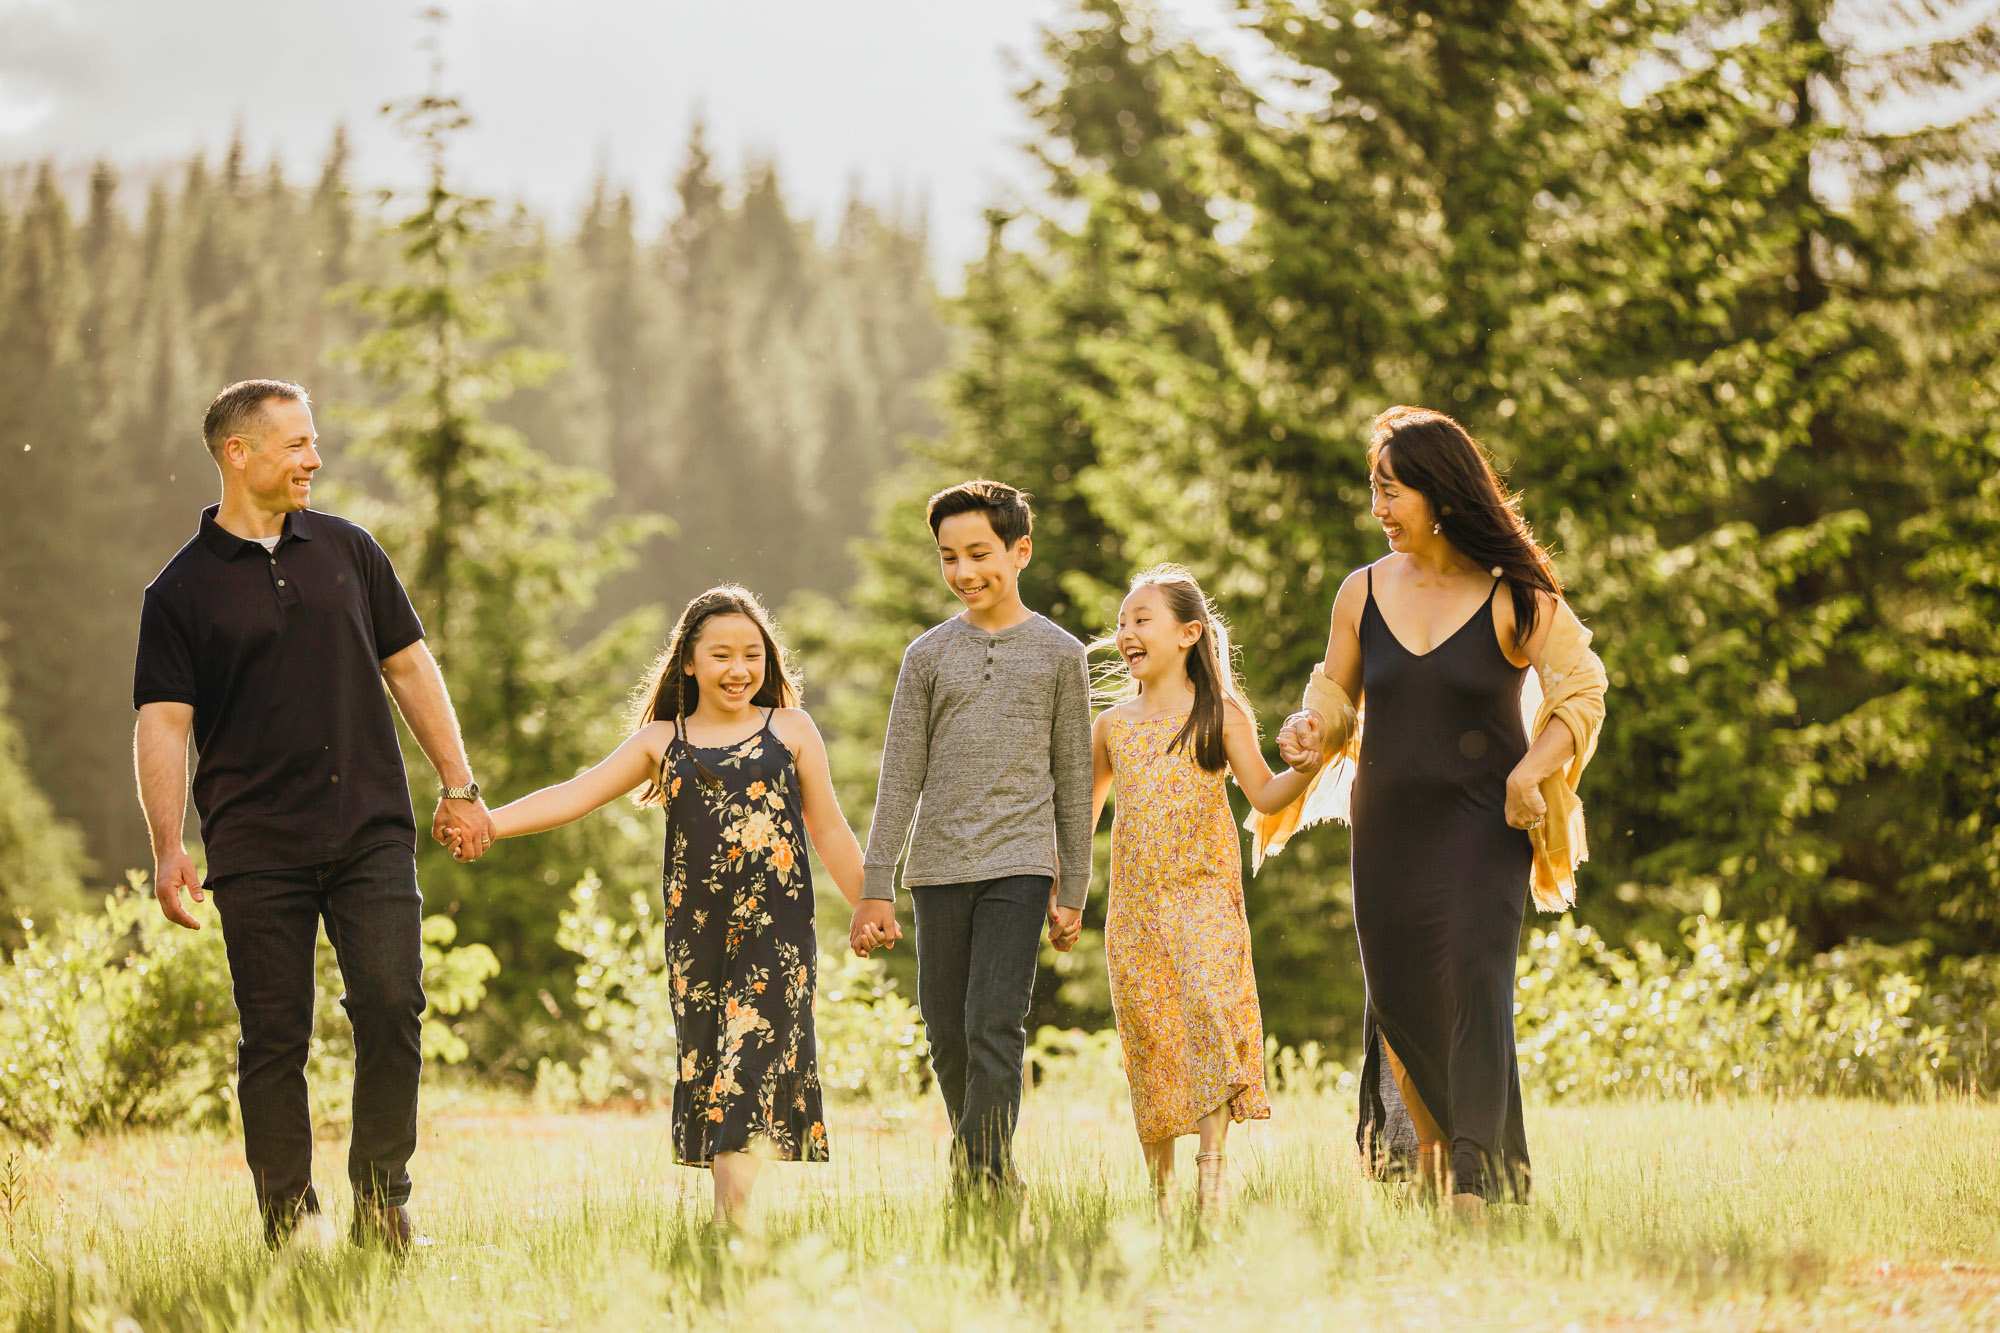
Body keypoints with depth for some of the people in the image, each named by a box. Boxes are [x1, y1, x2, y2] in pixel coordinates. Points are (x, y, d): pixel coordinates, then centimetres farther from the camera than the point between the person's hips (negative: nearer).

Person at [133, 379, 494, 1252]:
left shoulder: (347, 551, 12)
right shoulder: (181, 590, 3)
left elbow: (409, 668, 17)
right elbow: (162, 723, -2)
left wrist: (459, 786, 14)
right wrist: (168, 848, -12)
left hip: (372, 834, 2)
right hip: (258, 851, -2)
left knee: (392, 1007, -8)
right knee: (274, 1038, 0)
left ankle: (382, 1206, 3)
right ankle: (290, 1222, 7)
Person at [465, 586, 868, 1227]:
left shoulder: (790, 730, 9)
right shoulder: (661, 741, 11)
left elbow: (829, 831, 14)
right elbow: (575, 795, 4)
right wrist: (487, 821, -8)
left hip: (776, 929, -3)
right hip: (697, 932, 3)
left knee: (751, 1061, -14)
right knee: (706, 1066, 3)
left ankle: (735, 1213, -20)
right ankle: (730, 1212, 7)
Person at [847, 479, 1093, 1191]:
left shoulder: (1059, 654, 5)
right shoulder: (928, 656, 8)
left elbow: (1072, 781, 8)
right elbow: (900, 779, 7)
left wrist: (1072, 889, 6)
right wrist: (876, 890, 3)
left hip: (1020, 865, -2)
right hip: (939, 868, 2)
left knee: (995, 1025, -13)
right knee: (947, 1034, 6)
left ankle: (988, 1179, -14)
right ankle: (972, 1162, 21)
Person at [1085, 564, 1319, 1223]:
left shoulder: (1221, 713, 2)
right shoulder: (1114, 724, 12)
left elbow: (1263, 793, 1)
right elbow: (1085, 810, 21)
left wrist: (1305, 770, -19)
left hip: (1205, 891, -3)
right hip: (1135, 902, 3)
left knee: (1209, 1004, -21)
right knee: (1149, 1032, 0)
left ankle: (1211, 1165, -19)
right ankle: (1160, 1188, 8)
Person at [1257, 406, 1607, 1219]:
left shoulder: (1512, 597, -6)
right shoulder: (1363, 595, 5)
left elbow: (1581, 692, 0)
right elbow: (1338, 696, 15)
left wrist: (1531, 770, -14)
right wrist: (1311, 727, -7)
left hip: (1482, 824, -4)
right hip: (1389, 827, 4)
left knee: (1474, 975, -18)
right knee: (1400, 997, 8)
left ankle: (1474, 1181, -20)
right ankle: (1427, 1151, 30)